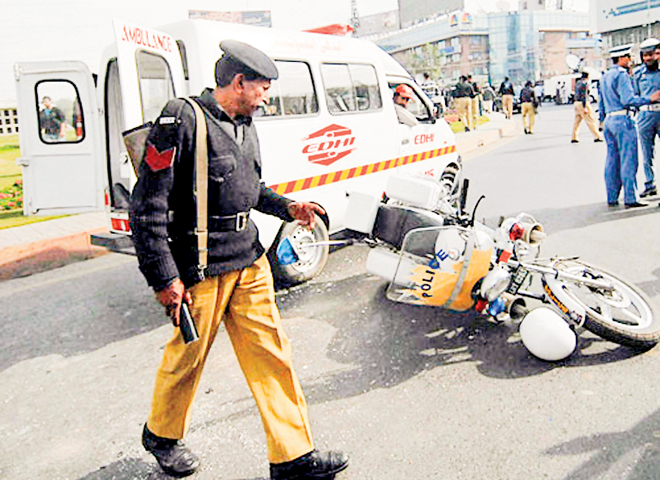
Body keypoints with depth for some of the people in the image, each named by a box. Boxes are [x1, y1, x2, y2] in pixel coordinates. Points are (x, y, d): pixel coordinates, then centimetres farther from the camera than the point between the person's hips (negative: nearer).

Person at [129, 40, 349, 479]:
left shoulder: (244, 125, 12)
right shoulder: (182, 121, -14)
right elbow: (148, 205, -16)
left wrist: (287, 207, 8)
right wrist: (164, 278, -17)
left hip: (249, 262, 7)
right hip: (200, 270, -7)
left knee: (271, 352, 7)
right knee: (188, 356, 10)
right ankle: (162, 435, 39)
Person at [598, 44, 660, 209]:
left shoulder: (605, 76, 17)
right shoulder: (621, 75, -10)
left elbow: (601, 101, 23)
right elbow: (628, 99, -18)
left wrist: (602, 120, 28)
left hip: (609, 120, 9)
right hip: (622, 120, -9)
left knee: (612, 160, 10)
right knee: (628, 160, -7)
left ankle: (612, 198, 13)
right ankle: (630, 199, -7)